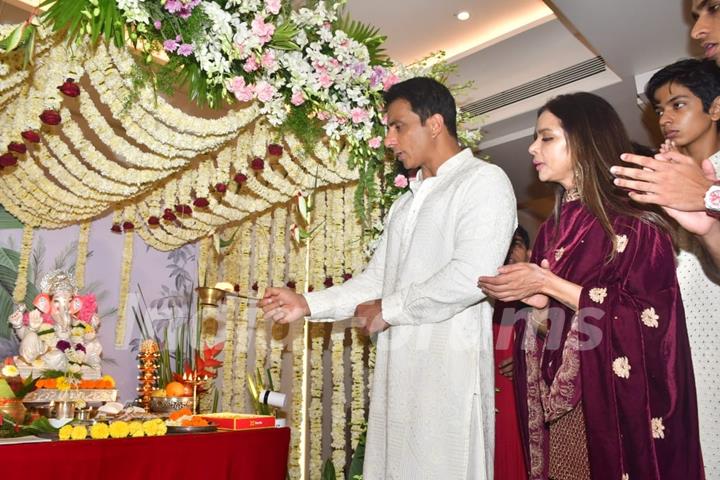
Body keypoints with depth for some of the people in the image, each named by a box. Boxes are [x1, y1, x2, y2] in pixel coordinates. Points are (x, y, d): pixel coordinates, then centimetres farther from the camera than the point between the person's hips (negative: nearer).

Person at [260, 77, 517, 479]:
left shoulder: (484, 181, -3)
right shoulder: (405, 204, 22)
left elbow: (472, 275, -17)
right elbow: (375, 280, 18)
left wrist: (389, 309, -8)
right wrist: (308, 304, 7)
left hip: (450, 368, -7)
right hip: (396, 369, 7)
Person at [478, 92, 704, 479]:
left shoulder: (634, 222, -9)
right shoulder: (552, 231, 10)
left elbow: (646, 316, -18)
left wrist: (548, 284, -18)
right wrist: (534, 302, -10)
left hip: (614, 400, -6)